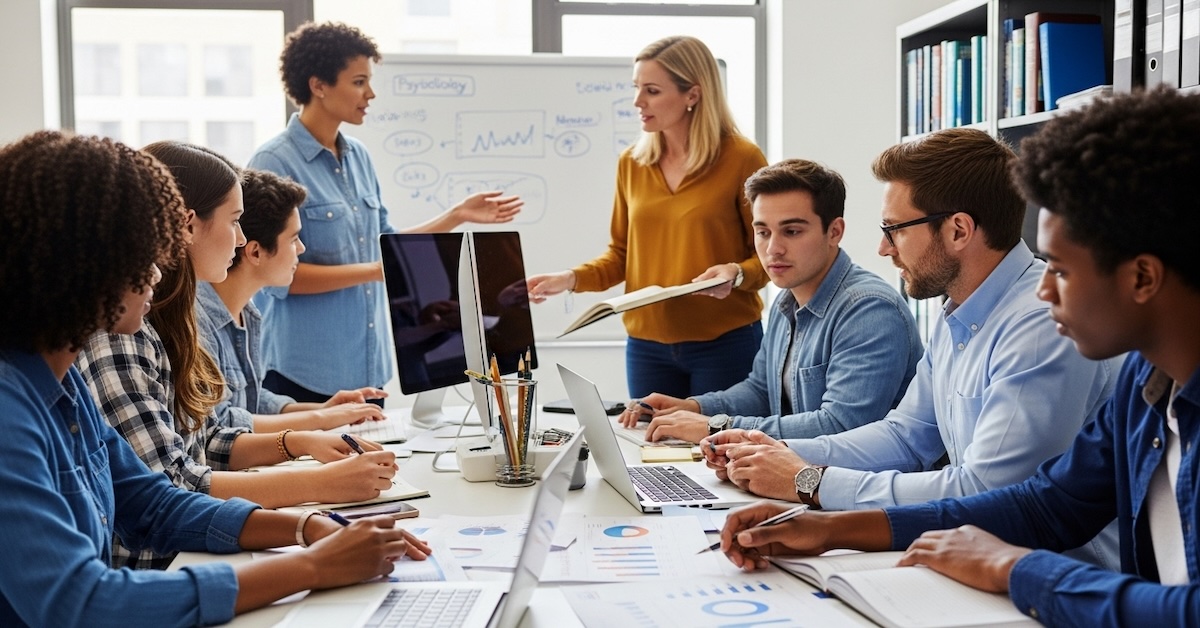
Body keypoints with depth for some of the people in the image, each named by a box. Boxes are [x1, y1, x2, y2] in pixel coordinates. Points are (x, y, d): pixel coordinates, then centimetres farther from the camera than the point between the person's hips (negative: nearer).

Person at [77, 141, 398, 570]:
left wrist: (299, 443, 2)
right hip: (146, 568, -8)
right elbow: (168, 491, -24)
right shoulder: (117, 332, -19)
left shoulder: (163, 322, 10)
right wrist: (322, 483, -22)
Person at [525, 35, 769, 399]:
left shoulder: (741, 159, -7)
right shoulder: (632, 163, 7)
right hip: (647, 345, 4)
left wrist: (736, 273, -22)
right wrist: (572, 279, -3)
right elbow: (622, 253, 12)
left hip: (725, 342, -4)